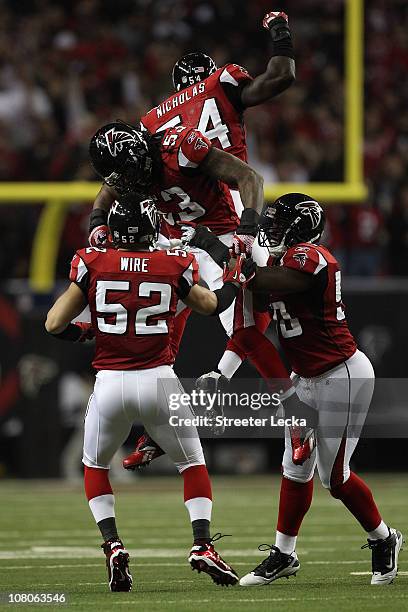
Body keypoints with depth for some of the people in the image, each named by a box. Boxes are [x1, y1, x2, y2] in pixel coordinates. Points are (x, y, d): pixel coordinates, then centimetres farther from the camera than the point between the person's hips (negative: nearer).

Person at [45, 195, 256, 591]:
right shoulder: (174, 266, 1)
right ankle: (202, 544, 3)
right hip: (158, 381, 0)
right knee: (192, 463, 20)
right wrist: (239, 276, 38)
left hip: (109, 383, 0)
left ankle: (112, 545, 5)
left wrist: (83, 332, 21)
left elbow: (54, 325, 0)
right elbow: (211, 304, 21)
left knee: (95, 467, 23)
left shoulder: (93, 264, -2)